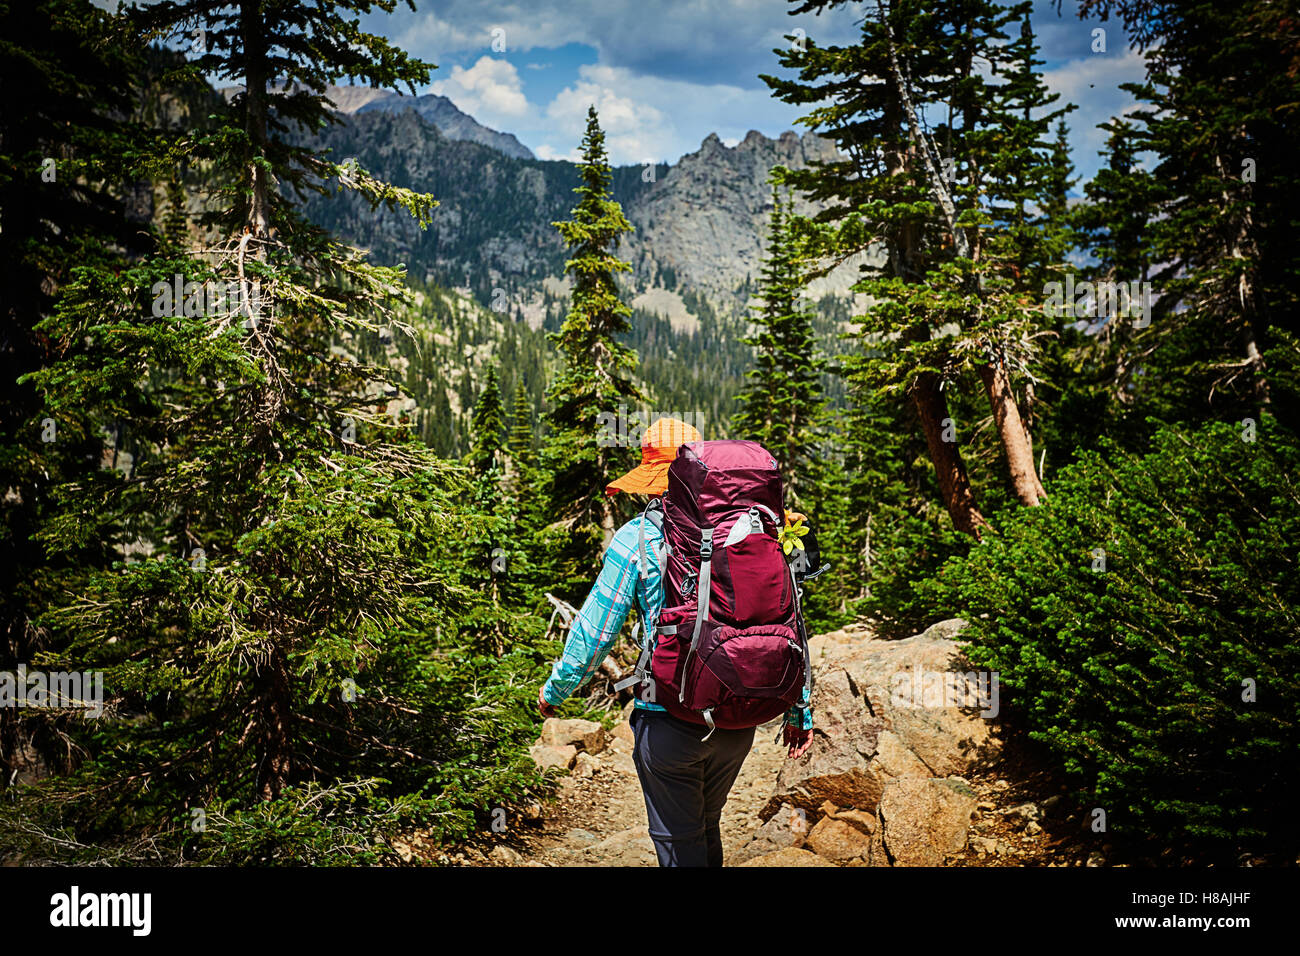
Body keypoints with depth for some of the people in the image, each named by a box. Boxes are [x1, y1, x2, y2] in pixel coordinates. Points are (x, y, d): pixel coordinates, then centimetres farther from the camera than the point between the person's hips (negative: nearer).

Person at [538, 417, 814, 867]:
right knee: (707, 828, 25)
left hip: (670, 718, -5)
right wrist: (798, 708, 13)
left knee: (679, 842, 11)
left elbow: (595, 630, -6)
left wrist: (555, 690, 11)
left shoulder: (637, 537, -9)